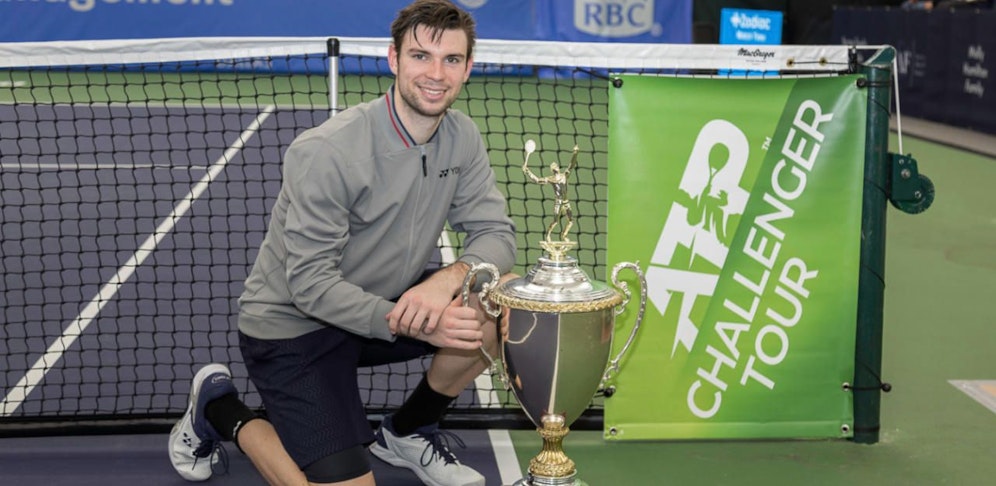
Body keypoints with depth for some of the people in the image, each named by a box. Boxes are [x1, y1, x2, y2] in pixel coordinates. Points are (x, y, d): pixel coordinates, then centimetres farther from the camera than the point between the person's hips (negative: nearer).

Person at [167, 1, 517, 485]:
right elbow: (311, 285, -26)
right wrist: (408, 322, -37)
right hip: (292, 325, -6)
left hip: (385, 304, 7)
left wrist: (450, 278, -30)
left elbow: (496, 234, -8)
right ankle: (219, 408, 11)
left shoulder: (461, 137, -5)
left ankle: (407, 431, 9)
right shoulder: (324, 152, -26)